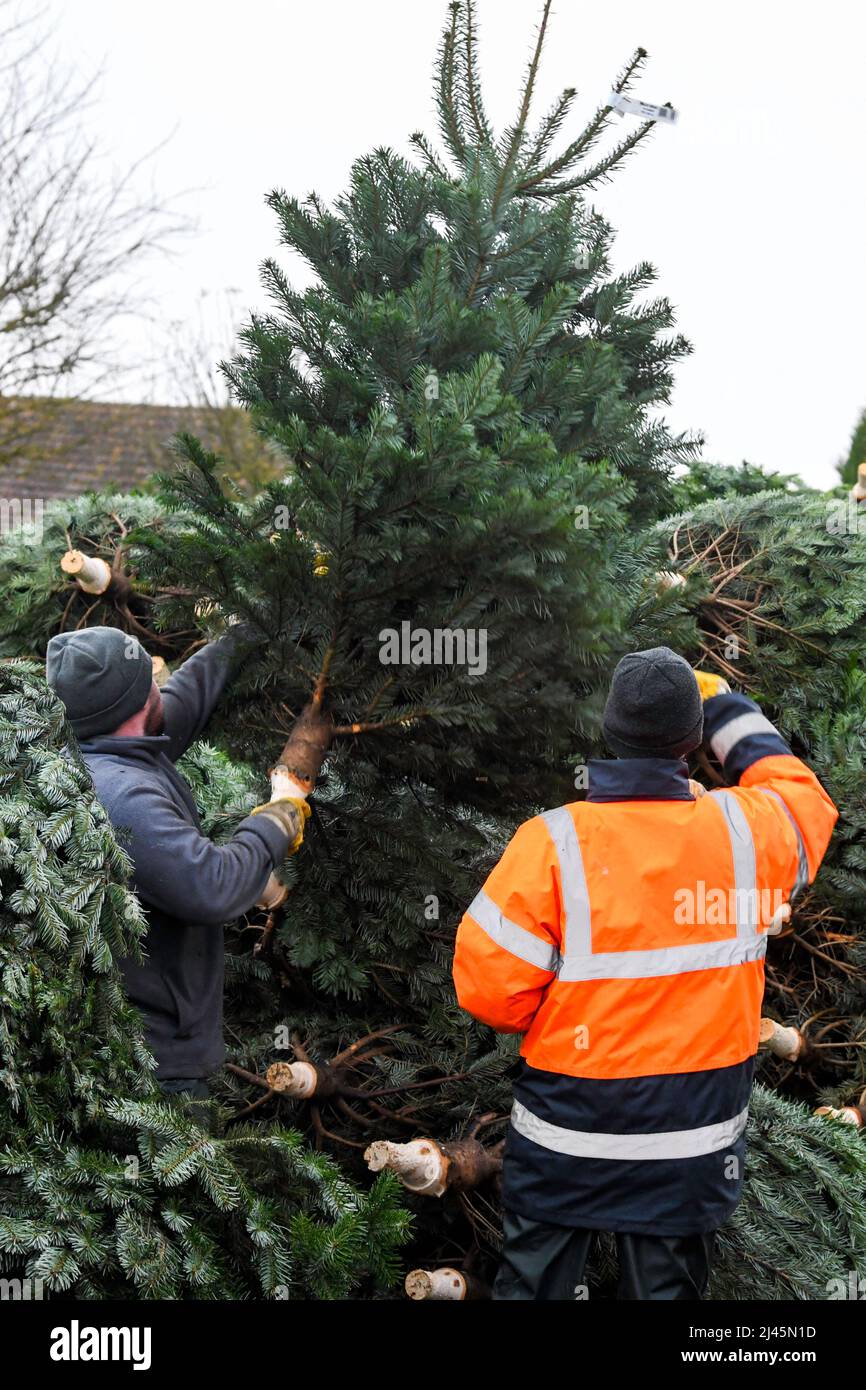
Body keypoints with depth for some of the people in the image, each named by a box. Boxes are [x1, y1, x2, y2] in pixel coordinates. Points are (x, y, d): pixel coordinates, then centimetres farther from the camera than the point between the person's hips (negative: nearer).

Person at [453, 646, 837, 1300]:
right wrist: (723, 705, 21)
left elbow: (488, 985, -16)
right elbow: (803, 798, 14)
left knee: (534, 1279, 15)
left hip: (565, 1136, -2)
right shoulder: (744, 830, -10)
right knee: (666, 1282, 17)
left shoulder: (554, 841, -18)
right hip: (692, 1144, 2)